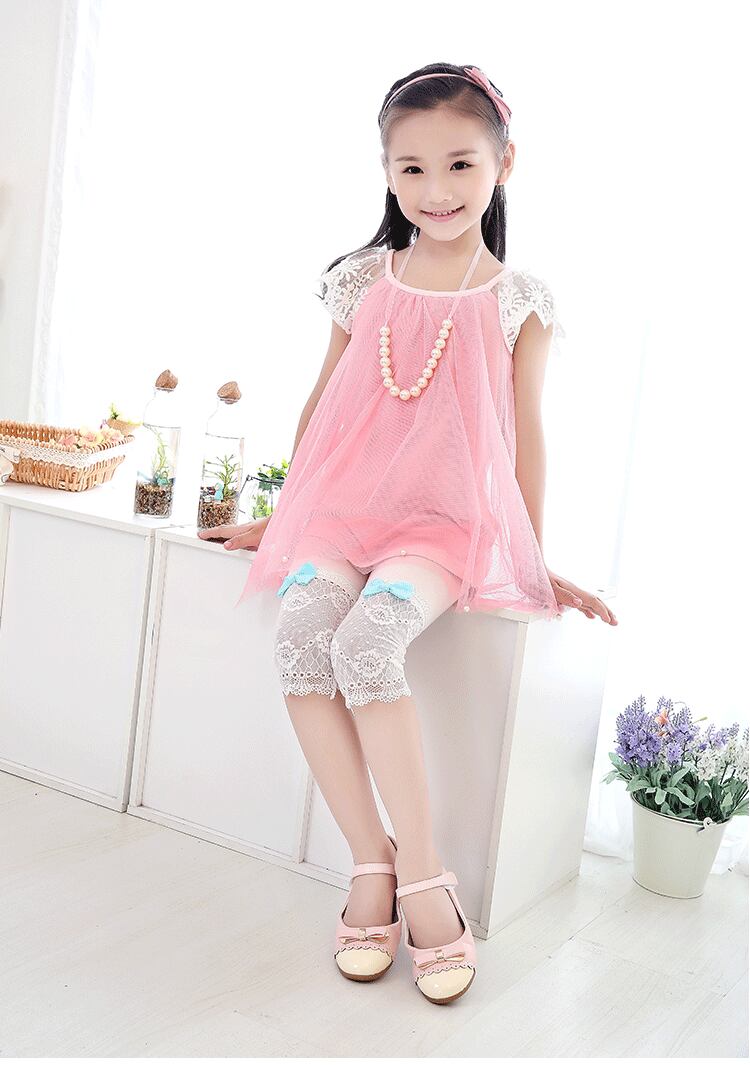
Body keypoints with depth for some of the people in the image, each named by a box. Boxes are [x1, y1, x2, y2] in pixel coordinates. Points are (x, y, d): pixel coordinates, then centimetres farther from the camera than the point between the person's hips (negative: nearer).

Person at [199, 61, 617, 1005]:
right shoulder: (364, 279, 11)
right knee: (300, 633, -28)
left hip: (449, 521, -3)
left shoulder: (518, 300, 5)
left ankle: (422, 877, -18)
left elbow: (525, 433, 8)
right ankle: (371, 862, -13)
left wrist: (537, 565, 8)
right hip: (346, 506, 3)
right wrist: (277, 516, 18)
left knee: (366, 640, -32)